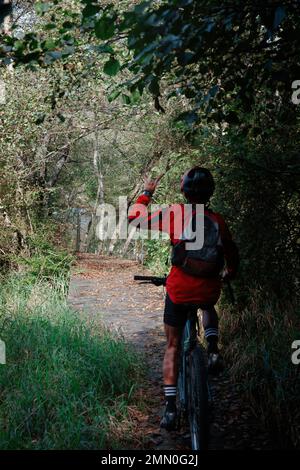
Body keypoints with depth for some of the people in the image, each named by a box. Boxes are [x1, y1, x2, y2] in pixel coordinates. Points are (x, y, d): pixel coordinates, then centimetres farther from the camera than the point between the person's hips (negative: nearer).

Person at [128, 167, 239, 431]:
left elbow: (135, 217, -1)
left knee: (173, 346, 12)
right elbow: (232, 254, 15)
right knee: (209, 308, 39)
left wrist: (147, 193, 15)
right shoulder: (218, 221, 0)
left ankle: (171, 408, 8)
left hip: (179, 291, -2)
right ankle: (213, 349, 12)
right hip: (209, 290, 2)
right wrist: (230, 273, 36)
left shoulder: (175, 213, -9)